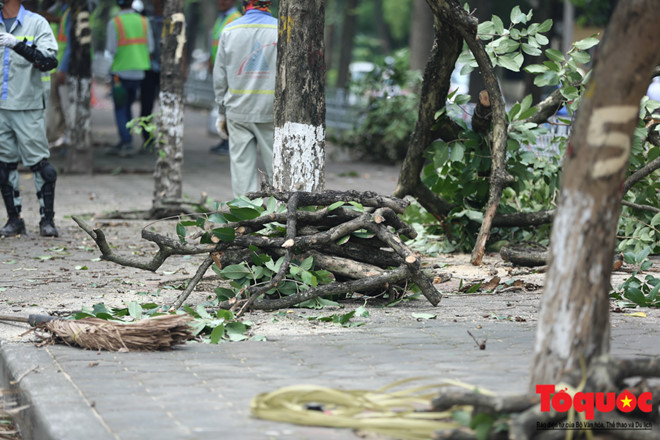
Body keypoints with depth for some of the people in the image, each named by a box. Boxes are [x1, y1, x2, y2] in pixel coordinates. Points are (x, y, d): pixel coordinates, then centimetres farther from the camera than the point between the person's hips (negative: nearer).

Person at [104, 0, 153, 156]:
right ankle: (123, 143, 15)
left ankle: (127, 143, -8)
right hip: (138, 72, 4)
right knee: (127, 107, 16)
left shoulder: (114, 23, -10)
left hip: (121, 71, -4)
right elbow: (150, 48, 1)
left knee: (120, 109, 2)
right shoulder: (143, 22, 1)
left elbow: (110, 51, -12)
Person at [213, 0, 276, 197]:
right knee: (276, 165, 6)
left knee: (242, 165, 5)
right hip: (271, 112, -2)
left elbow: (219, 76, 6)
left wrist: (221, 112, 13)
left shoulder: (229, 31, 2)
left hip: (237, 111, 2)